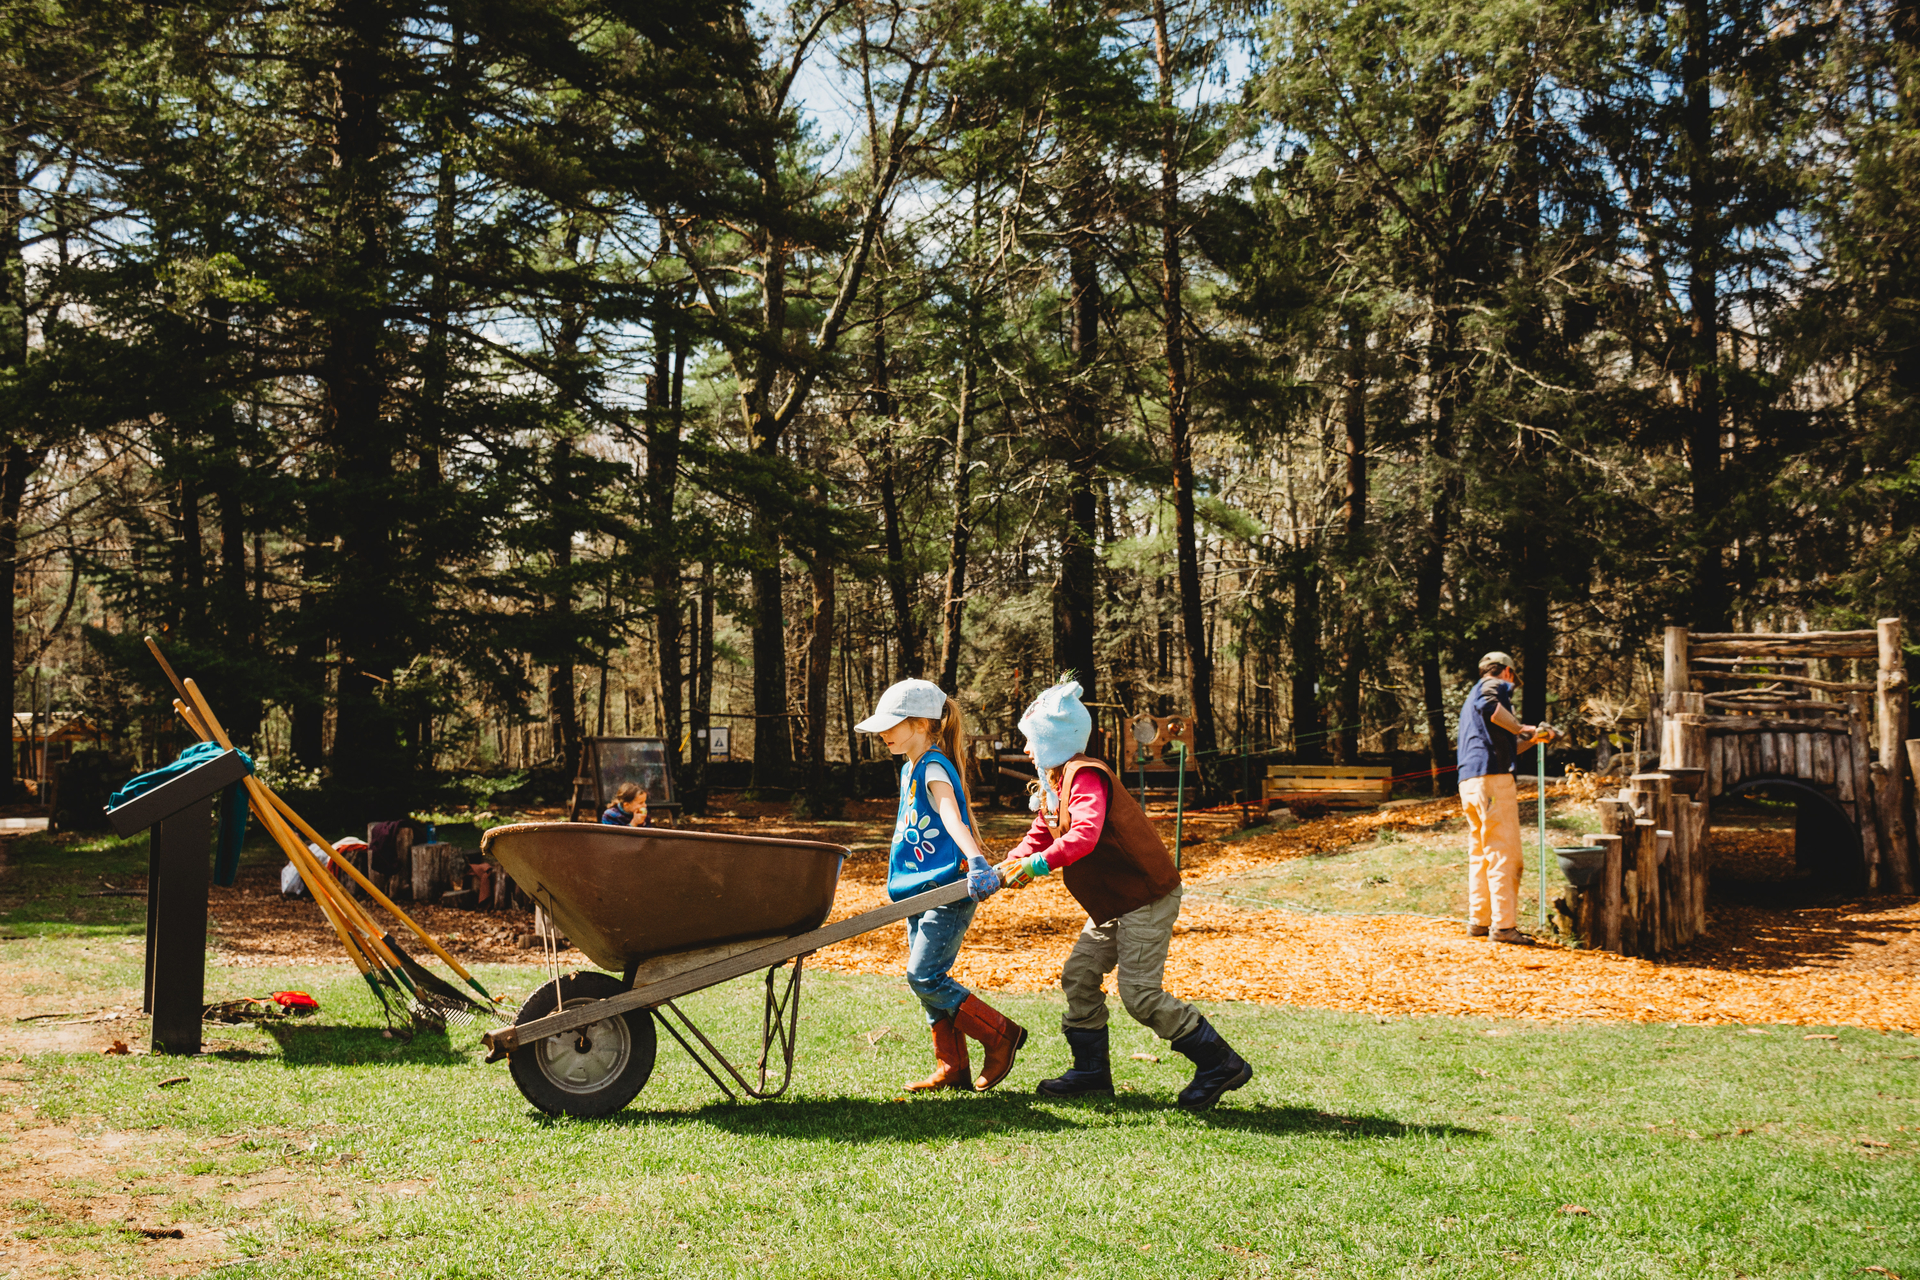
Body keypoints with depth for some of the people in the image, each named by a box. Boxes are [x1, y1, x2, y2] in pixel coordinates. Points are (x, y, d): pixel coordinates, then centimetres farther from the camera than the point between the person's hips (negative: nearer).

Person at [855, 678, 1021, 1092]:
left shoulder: (935, 768, -14)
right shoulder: (909, 771, 16)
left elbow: (952, 818, -31)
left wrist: (977, 862, -45)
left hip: (948, 890, -10)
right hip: (921, 890, 10)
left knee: (924, 976, -13)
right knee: (927, 978, 9)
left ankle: (1000, 1034, 0)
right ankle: (953, 1069, 15)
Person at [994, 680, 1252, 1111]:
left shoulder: (1085, 776, -20)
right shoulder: (1053, 786, 14)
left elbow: (1084, 835, -35)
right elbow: (1041, 835, 14)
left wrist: (1038, 864, -40)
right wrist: (1010, 866, -5)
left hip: (1147, 899, -11)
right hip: (1113, 903, 11)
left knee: (1140, 993, -11)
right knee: (1079, 975, 10)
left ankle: (1220, 1064, -2)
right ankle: (1091, 1068, 20)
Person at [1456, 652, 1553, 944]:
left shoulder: (1470, 699, 29)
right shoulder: (1496, 685, 1)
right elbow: (1487, 705, -25)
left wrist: (1532, 739, 37)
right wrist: (1520, 728, -16)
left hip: (1468, 782, 10)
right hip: (1493, 778, -10)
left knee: (1480, 854, 14)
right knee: (1504, 854, -8)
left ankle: (1478, 920, 16)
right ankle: (1503, 925, -10)